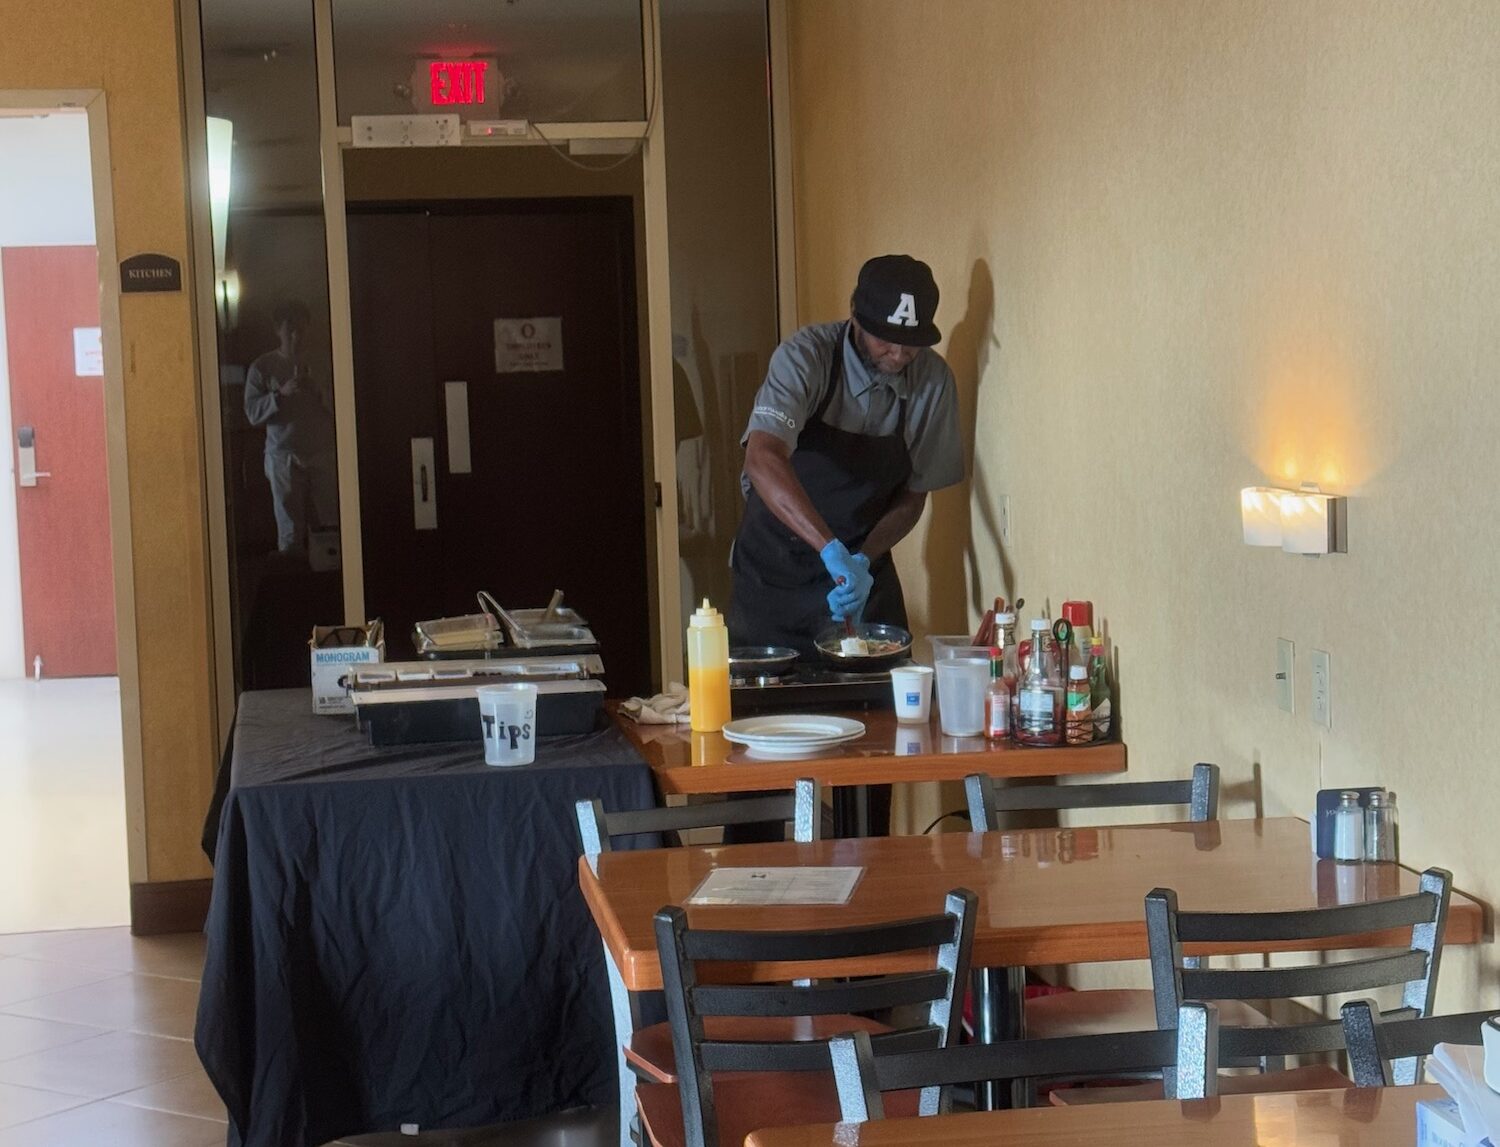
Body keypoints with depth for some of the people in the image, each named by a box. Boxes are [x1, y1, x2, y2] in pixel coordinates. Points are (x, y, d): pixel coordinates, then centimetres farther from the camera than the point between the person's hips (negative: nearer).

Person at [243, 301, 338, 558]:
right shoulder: (263, 366, 2)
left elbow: (337, 408, 6)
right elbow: (253, 413, -3)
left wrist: (318, 390, -12)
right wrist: (281, 394, -16)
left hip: (321, 454, 2)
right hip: (284, 457, -2)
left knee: (329, 527, -2)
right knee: (291, 535, -1)